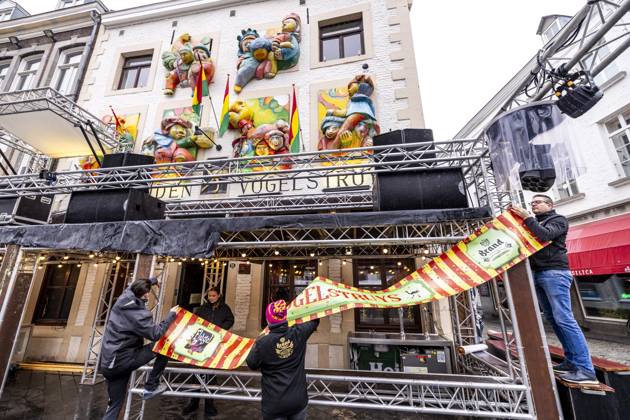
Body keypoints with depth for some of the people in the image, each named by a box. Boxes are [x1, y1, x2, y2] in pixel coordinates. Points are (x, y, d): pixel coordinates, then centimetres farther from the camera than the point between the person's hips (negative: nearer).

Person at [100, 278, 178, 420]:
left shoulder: (124, 297, -3)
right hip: (121, 360, -8)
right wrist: (171, 315, -8)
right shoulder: (139, 315, -25)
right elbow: (156, 334, -17)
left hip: (108, 362, 8)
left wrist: (153, 280, 32)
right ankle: (151, 387, 8)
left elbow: (135, 286, 19)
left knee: (114, 405, 18)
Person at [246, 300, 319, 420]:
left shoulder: (262, 343, -22)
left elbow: (252, 364, -2)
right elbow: (314, 321, 3)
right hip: (298, 400, 2)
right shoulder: (298, 333, -16)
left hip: (274, 404, -2)